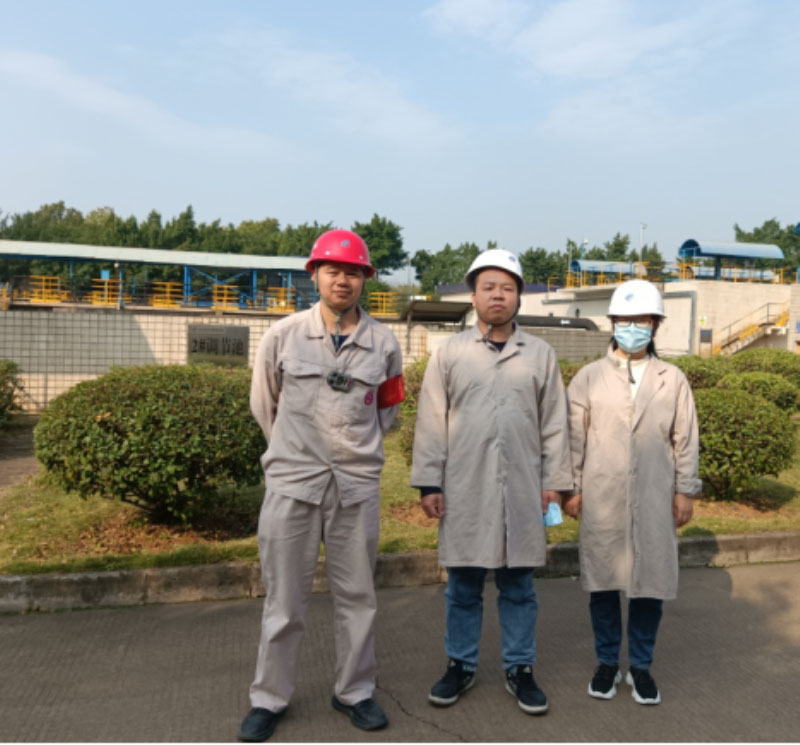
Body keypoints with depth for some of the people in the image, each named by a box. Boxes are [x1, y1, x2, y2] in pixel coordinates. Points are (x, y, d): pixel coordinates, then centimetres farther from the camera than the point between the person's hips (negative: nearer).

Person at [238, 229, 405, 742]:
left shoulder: (384, 343, 1)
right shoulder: (284, 334, -2)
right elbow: (264, 403, 10)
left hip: (358, 485, 2)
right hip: (292, 482, -1)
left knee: (357, 595, 12)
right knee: (285, 599, 8)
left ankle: (355, 691, 30)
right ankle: (269, 699, 26)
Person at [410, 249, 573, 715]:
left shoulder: (541, 354, 5)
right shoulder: (449, 353, 3)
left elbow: (554, 424, 6)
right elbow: (432, 422, 1)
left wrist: (553, 482, 3)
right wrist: (429, 483, -3)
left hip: (522, 490, 1)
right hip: (464, 489, 0)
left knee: (519, 586, 10)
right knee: (463, 585, 10)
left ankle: (520, 669, 26)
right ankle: (461, 666, 26)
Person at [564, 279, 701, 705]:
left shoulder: (673, 380, 6)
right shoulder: (589, 378, 3)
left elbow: (685, 441, 8)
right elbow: (574, 438, 3)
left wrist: (685, 491, 5)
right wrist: (571, 489, 0)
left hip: (654, 499, 1)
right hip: (602, 498, 0)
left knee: (651, 581, 6)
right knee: (603, 579, 8)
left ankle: (640, 666, 25)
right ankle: (607, 663, 25)